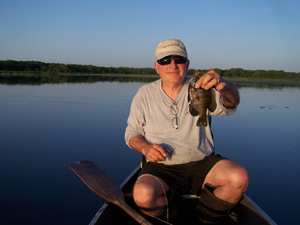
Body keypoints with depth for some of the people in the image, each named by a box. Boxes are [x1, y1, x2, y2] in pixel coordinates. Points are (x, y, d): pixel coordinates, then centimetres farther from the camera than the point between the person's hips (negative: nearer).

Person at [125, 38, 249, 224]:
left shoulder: (201, 89, 2)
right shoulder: (145, 94, 5)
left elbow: (230, 103, -17)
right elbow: (132, 132, 10)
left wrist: (223, 85, -41)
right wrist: (145, 147, -13)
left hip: (202, 164, 2)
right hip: (162, 168, -1)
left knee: (240, 178, -25)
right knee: (143, 195, -32)